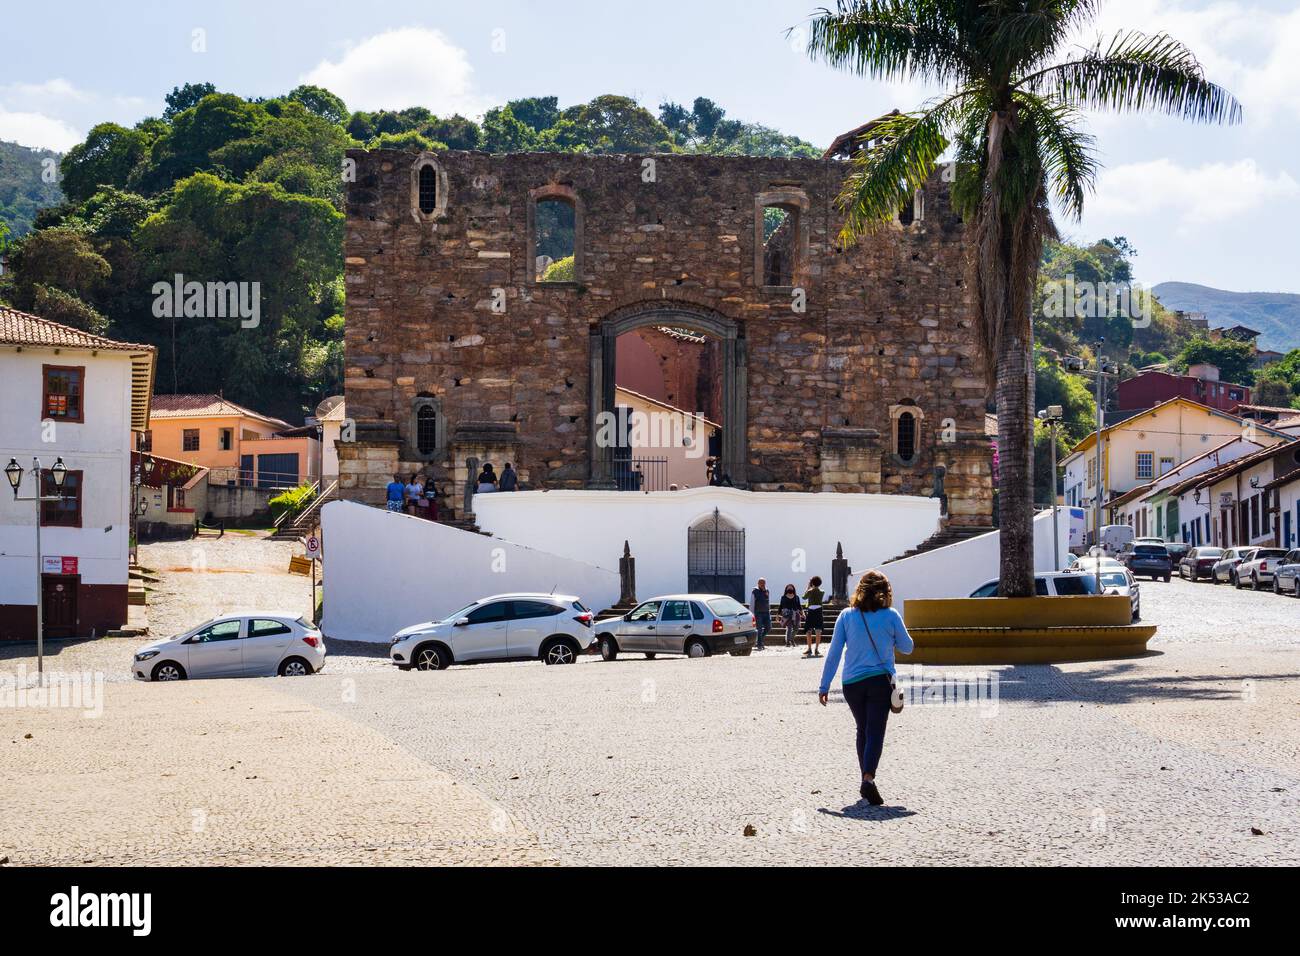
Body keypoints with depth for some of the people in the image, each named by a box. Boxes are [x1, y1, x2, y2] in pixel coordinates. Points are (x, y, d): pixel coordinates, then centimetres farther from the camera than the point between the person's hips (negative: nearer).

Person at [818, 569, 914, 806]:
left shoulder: (847, 616, -1)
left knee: (863, 731, 19)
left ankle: (866, 780, 22)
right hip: (880, 680, -2)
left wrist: (824, 686, 5)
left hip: (851, 683, 2)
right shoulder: (891, 616, -5)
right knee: (875, 732, -3)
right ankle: (868, 779, -23)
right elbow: (907, 647, 7)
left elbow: (834, 653, 0)